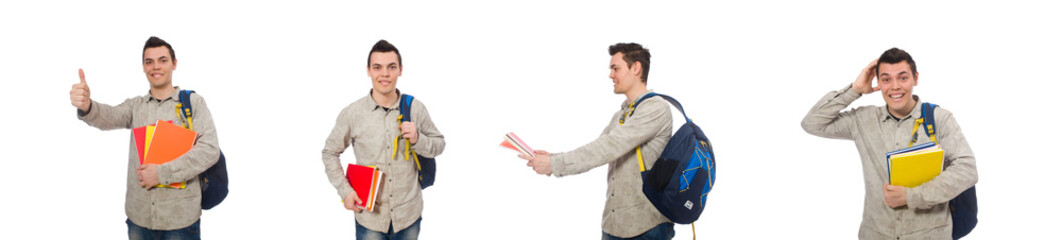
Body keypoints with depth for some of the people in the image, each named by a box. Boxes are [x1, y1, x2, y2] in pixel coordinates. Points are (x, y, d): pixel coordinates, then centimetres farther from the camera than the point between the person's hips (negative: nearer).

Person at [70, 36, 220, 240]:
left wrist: (162, 173, -15)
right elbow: (109, 117, -10)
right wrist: (86, 107, -33)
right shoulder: (136, 105, 10)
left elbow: (209, 150, -9)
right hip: (139, 216, 3)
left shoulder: (193, 102, 1)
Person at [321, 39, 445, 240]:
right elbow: (330, 153, 5)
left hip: (408, 215, 1)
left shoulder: (415, 108, -4)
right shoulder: (352, 114, -7)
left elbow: (439, 144, 6)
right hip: (369, 217, -1)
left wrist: (418, 140, -15)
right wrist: (344, 190, -5)